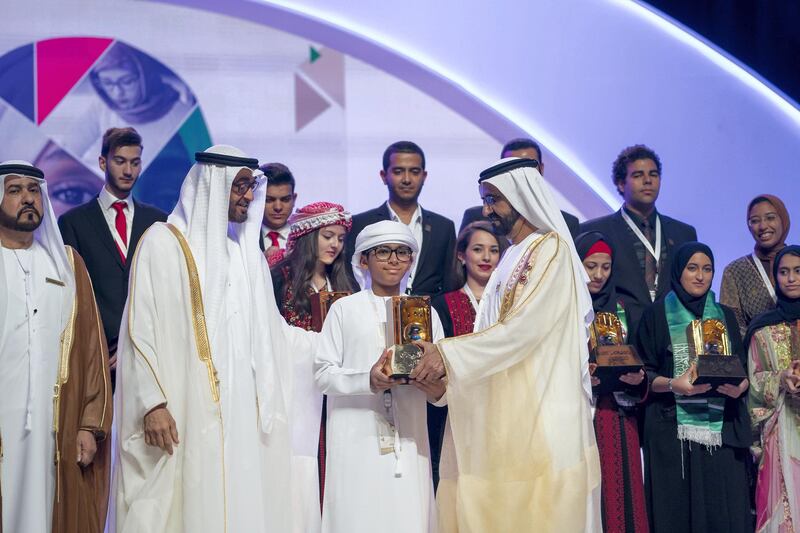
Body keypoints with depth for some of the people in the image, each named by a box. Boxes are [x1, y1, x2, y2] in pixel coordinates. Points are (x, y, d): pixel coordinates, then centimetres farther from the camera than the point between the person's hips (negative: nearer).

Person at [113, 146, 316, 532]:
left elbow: (268, 328, 21)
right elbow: (141, 329, -7)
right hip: (184, 413, -6)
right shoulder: (165, 243, -2)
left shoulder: (246, 249, 18)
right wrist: (153, 403, -15)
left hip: (242, 411, 6)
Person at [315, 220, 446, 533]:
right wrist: (367, 380, -19)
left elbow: (442, 376, 12)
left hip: (408, 440, 2)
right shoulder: (344, 309, 5)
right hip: (357, 440, -2)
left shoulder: (425, 312, 13)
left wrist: (439, 391, -11)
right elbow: (323, 374, -3)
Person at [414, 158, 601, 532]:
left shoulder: (551, 249, -6)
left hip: (539, 414, -8)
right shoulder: (512, 258, 19)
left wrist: (448, 354, -18)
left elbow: (521, 328, -16)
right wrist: (438, 362, 5)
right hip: (506, 416, 8)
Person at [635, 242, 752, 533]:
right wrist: (672, 385, -16)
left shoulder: (725, 316, 17)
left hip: (722, 429, 3)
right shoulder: (657, 315, 7)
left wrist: (739, 386, -8)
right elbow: (645, 373, 2)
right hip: (673, 430, -3)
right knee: (678, 509, -6)